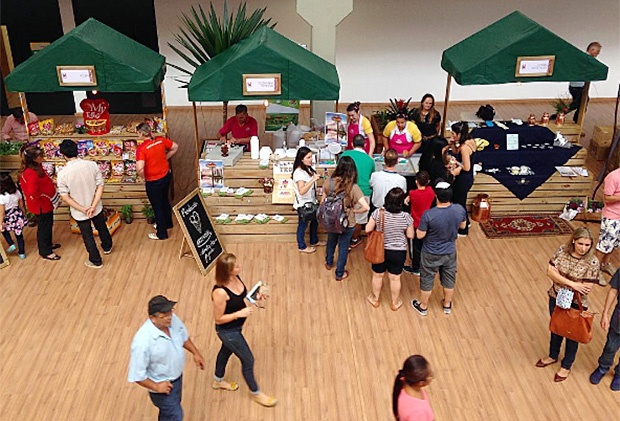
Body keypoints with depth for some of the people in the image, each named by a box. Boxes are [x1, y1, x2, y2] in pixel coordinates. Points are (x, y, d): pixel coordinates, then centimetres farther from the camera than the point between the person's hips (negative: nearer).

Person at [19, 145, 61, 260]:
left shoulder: (37, 167, -1)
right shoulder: (31, 174, -31)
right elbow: (33, 193, -36)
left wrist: (52, 184, 1)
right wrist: (44, 195, -20)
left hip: (46, 203, 10)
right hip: (41, 205, -10)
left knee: (48, 225, 26)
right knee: (43, 227, 7)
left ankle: (48, 244, 45)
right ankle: (45, 251, 23)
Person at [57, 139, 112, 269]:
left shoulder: (62, 174, -22)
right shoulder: (92, 165, -18)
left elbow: (65, 197, -17)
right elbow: (100, 186, -15)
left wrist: (83, 209, -13)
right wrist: (93, 206, -16)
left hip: (79, 213, -2)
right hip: (97, 208, 2)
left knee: (88, 236, 19)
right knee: (102, 228, 30)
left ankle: (96, 261, 35)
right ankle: (107, 247, 55)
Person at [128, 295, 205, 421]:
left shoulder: (172, 320, -18)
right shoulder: (143, 341, -39)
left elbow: (183, 336, 5)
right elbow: (136, 375, -28)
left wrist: (195, 353, 7)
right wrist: (155, 387, -20)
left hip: (176, 376, 6)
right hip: (163, 386, -6)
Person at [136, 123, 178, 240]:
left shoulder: (141, 148, -25)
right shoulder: (161, 140, -7)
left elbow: (140, 169, -35)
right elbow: (175, 147, 8)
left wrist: (144, 177, -13)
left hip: (154, 182, -6)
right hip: (166, 176, 6)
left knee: (157, 207, 12)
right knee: (164, 200, 29)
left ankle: (161, 234, 28)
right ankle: (167, 223, 50)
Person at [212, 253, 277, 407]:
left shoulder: (236, 278, -14)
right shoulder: (220, 292, -37)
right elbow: (218, 319, -25)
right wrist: (239, 313, -30)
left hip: (235, 327, 8)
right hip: (227, 331, -8)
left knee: (226, 351, 31)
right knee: (248, 360, 9)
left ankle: (218, 381, 59)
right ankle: (256, 394, 33)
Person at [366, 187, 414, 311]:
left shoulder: (378, 213, -20)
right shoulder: (406, 217, -20)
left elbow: (368, 229, -11)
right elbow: (410, 235, -10)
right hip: (398, 253, 0)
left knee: (377, 276, 22)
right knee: (395, 278, 18)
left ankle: (375, 299, 41)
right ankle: (395, 303, 36)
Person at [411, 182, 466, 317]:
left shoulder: (429, 214, -31)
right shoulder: (460, 209, -18)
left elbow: (420, 235, -20)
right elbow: (462, 225, 1)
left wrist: (418, 228, -1)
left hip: (431, 254, -3)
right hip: (450, 252, 3)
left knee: (427, 280, 18)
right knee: (449, 279, 24)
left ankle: (423, 307, 37)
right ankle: (447, 305, 44)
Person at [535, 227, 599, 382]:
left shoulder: (592, 262, -23)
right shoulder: (562, 250, -13)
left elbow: (586, 288, -23)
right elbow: (550, 271, -17)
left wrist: (560, 279, -20)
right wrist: (572, 284, -28)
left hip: (576, 305, -3)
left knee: (572, 334, 18)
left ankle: (566, 366, 41)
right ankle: (553, 356, 52)